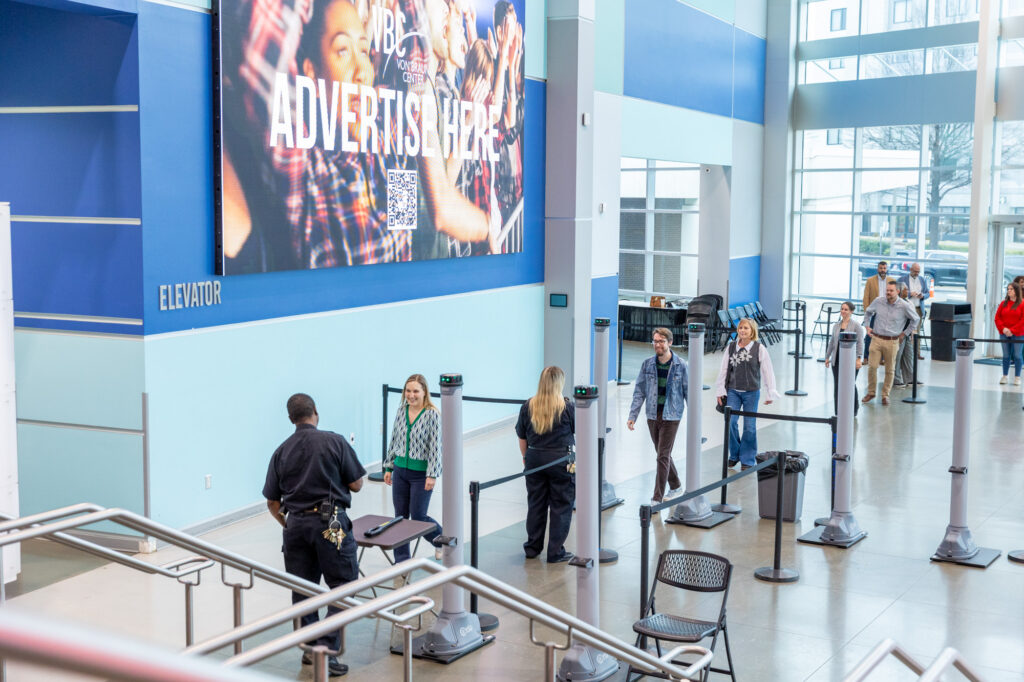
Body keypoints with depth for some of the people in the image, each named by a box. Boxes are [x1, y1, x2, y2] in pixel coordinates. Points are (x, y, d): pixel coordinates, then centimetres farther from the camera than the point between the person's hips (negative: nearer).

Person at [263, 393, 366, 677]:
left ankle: (310, 648, 21)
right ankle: (327, 650, -6)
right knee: (342, 585, 2)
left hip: (295, 524, 4)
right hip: (330, 523, -4)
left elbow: (272, 502, 8)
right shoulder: (335, 442, -5)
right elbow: (356, 485, 0)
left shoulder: (281, 451, 6)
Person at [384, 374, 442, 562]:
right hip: (400, 471, 5)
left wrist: (432, 475, -16)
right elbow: (394, 440, 12)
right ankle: (401, 560, 16)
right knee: (400, 516, 7)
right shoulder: (401, 411, 4)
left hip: (421, 474, -5)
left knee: (418, 517, -1)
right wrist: (388, 467, 13)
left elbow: (435, 446, -14)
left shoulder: (432, 414, -13)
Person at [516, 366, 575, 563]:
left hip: (534, 458, 4)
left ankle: (532, 547, 24)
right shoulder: (567, 407, -12)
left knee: (535, 504, 15)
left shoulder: (528, 406, -1)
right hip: (560, 460, -4)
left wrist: (526, 457, 19)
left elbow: (522, 437, 6)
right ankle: (556, 552, 7)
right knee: (561, 505, 5)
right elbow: (578, 429, 1)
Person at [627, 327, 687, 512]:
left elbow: (689, 392, -1)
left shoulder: (680, 365, -7)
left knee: (663, 456, -6)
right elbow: (639, 392, 4)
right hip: (653, 415, 4)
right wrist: (632, 416, -1)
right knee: (663, 454, 16)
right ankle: (675, 486, 37)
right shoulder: (647, 364, 1)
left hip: (671, 416, -4)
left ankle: (657, 499, -3)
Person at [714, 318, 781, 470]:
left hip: (751, 392, -2)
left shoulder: (759, 348, -4)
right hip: (733, 391, 2)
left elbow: (767, 372, -2)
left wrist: (770, 394, -2)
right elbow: (724, 370, 9)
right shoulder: (731, 347, 4)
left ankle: (747, 460, 14)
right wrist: (720, 391, 7)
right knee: (730, 422, -7)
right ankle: (734, 455, 14)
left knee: (749, 426, 2)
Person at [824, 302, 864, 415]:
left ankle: (853, 409, 19)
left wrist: (858, 358, -16)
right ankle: (838, 411, 12)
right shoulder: (836, 326, 12)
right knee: (837, 385, 5)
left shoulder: (856, 325, -5)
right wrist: (827, 357, 18)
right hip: (837, 361, 5)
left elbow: (860, 343, -9)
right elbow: (832, 342, 18)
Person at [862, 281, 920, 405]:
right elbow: (868, 312, 20)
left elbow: (915, 319, 10)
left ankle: (885, 395, 17)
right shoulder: (878, 301, 0)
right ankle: (871, 392, 12)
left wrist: (904, 333, 8)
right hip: (876, 339, 1)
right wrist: (867, 326, 10)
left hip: (892, 342, -1)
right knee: (872, 366, -3)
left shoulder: (904, 306, -6)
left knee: (890, 370, 5)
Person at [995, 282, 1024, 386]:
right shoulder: (1003, 303, 8)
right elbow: (997, 317, 7)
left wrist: (1012, 330, -14)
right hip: (1004, 334, 3)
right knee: (1006, 355, 6)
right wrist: (1003, 328, -8)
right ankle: (1004, 376, 14)